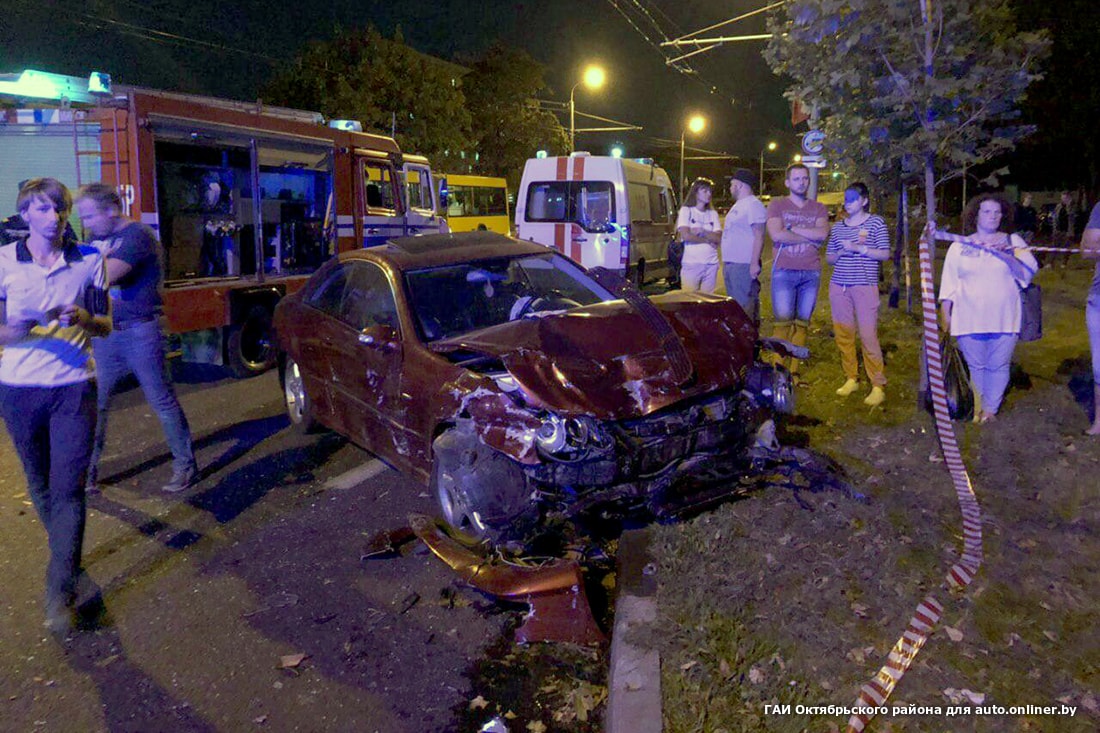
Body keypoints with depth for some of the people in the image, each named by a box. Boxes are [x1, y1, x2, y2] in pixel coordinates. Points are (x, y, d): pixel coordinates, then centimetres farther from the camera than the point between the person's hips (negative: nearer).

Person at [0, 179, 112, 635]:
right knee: (39, 483, 15)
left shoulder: (89, 262, 2)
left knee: (68, 488, -7)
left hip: (73, 388, -1)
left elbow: (105, 327, 6)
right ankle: (67, 554, 39)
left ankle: (61, 594, -3)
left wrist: (85, 319, -17)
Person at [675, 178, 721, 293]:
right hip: (691, 264, -4)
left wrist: (702, 232, -12)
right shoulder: (686, 210, 3)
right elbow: (686, 236, -11)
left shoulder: (713, 214, 14)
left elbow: (718, 239, 3)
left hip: (711, 264, 4)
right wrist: (708, 239, -3)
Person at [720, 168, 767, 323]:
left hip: (744, 264, -10)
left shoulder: (753, 205, -10)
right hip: (730, 264, 10)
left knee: (745, 305, -11)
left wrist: (755, 263, -22)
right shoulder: (738, 205, 21)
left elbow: (759, 236, -16)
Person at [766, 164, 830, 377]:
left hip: (811, 273, 3)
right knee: (783, 323, -9)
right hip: (784, 271, -3)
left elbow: (823, 233, -4)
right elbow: (777, 235, -10)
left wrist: (792, 228, -7)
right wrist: (810, 237, -4)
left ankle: (793, 371, 6)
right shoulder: (777, 205, 7)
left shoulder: (818, 209, 16)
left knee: (802, 324, 2)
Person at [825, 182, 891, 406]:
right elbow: (828, 258, 18)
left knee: (868, 336, -10)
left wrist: (858, 248, -13)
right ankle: (851, 378, 17)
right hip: (839, 285, 5)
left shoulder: (875, 222, 3)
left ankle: (878, 386, -4)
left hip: (865, 285, -5)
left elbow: (885, 254, -2)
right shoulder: (838, 226, 15)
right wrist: (839, 253, -3)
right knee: (843, 335, 4)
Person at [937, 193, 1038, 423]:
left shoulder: (1013, 241, 9)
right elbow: (949, 283, 8)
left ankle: (990, 408, 16)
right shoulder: (959, 246, 8)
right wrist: (945, 314, 3)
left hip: (1004, 318, 0)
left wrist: (1005, 255, -17)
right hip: (968, 318, 0)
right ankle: (977, 406, 16)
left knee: (998, 366, 4)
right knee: (975, 367, 3)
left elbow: (1028, 272, -2)